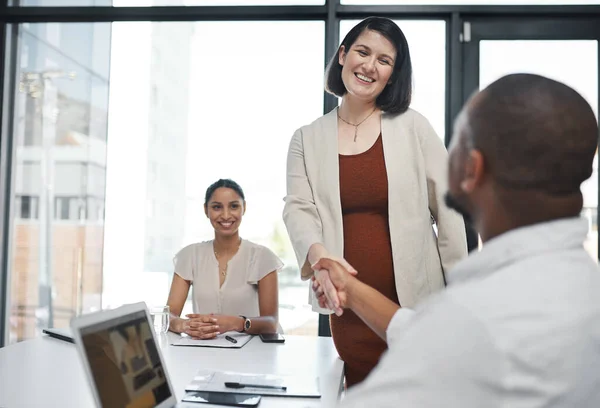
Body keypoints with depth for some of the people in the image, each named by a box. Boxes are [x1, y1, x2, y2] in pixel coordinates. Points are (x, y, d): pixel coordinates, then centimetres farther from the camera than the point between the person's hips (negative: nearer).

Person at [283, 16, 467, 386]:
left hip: (416, 300, -1)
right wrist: (318, 253, -25)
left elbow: (447, 206, 2)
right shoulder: (308, 139, 6)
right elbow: (298, 209, -3)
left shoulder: (413, 127, 1)